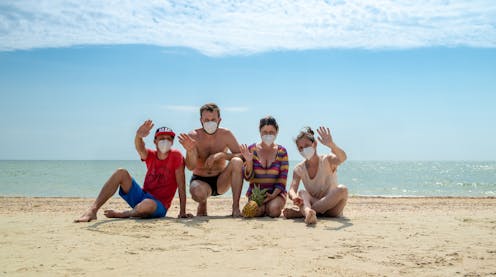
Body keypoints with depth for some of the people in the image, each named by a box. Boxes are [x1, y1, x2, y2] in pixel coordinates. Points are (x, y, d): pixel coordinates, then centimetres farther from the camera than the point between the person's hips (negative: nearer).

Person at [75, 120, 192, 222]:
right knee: (121, 172, -15)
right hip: (141, 196, 5)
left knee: (148, 204, -42)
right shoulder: (150, 155, 5)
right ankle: (92, 210, -21)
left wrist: (182, 212, -17)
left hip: (159, 206, -5)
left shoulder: (176, 156, -8)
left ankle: (121, 214, -10)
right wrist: (138, 136, -44)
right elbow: (140, 148, -19)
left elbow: (181, 186, -11)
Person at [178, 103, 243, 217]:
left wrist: (221, 154, -26)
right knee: (197, 192, -38)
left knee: (237, 162, -27)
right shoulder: (193, 136, -12)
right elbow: (191, 167, -20)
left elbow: (241, 156, -11)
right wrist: (190, 150, -41)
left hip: (221, 182, 2)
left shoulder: (226, 134, -8)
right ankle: (202, 204, 4)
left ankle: (236, 207, -20)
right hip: (200, 180, -1)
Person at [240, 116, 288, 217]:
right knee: (257, 211, -28)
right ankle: (262, 207, 9)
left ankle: (267, 206, 8)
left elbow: (282, 179, -1)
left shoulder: (281, 152, 0)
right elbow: (248, 177, -2)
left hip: (276, 192, 0)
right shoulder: (251, 149, -1)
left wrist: (273, 194, -16)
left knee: (274, 209, -29)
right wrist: (249, 161, -19)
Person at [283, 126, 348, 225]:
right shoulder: (299, 169, 0)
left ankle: (300, 212, -33)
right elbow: (292, 189, -14)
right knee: (302, 192, -24)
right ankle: (307, 211, -60)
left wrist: (331, 144, -51)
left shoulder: (327, 161, -7)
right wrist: (294, 196, -40)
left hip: (331, 210, -1)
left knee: (342, 189, -29)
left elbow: (342, 158, -30)